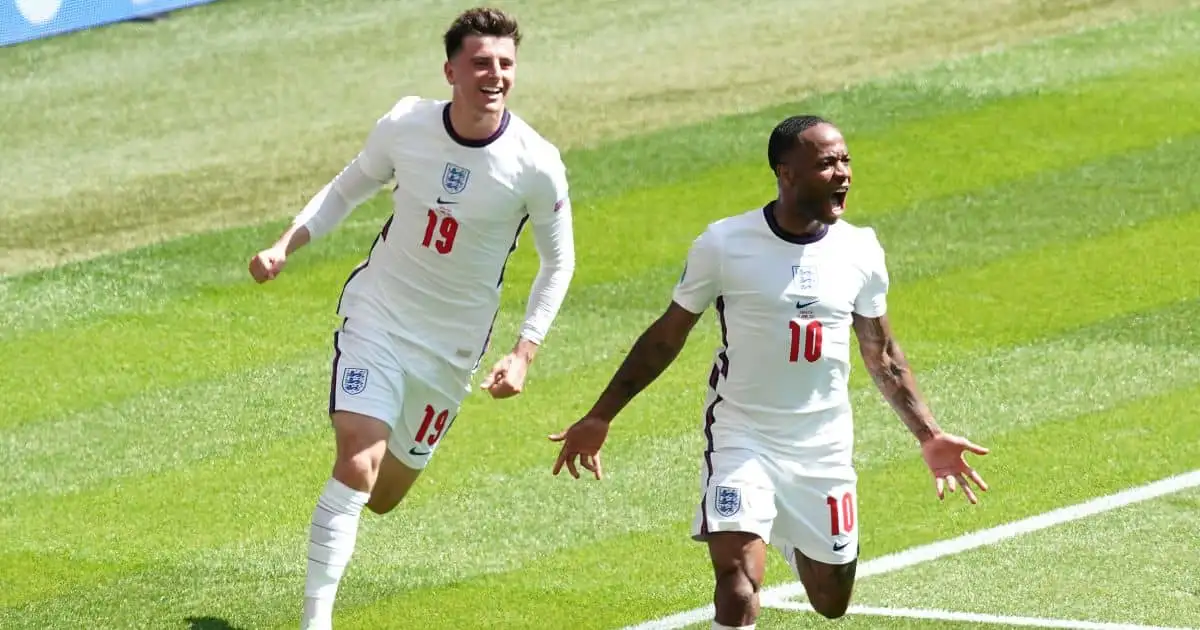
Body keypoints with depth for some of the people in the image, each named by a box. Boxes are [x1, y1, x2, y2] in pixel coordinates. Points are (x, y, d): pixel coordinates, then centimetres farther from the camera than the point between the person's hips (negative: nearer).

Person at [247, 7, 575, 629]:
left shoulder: (537, 165, -17)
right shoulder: (404, 126, -13)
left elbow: (558, 263, -1)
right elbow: (348, 187, 7)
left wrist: (524, 354, -8)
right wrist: (286, 244, -6)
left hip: (452, 345, 1)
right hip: (377, 315, -1)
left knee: (383, 497, 11)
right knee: (356, 465, -22)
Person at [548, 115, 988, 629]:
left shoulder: (861, 251, -2)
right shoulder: (724, 244, -11)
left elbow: (882, 356, 11)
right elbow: (666, 336, 1)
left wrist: (928, 436, 4)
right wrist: (599, 418, 3)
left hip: (824, 446, 3)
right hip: (742, 437, -3)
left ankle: (792, 543, 50)